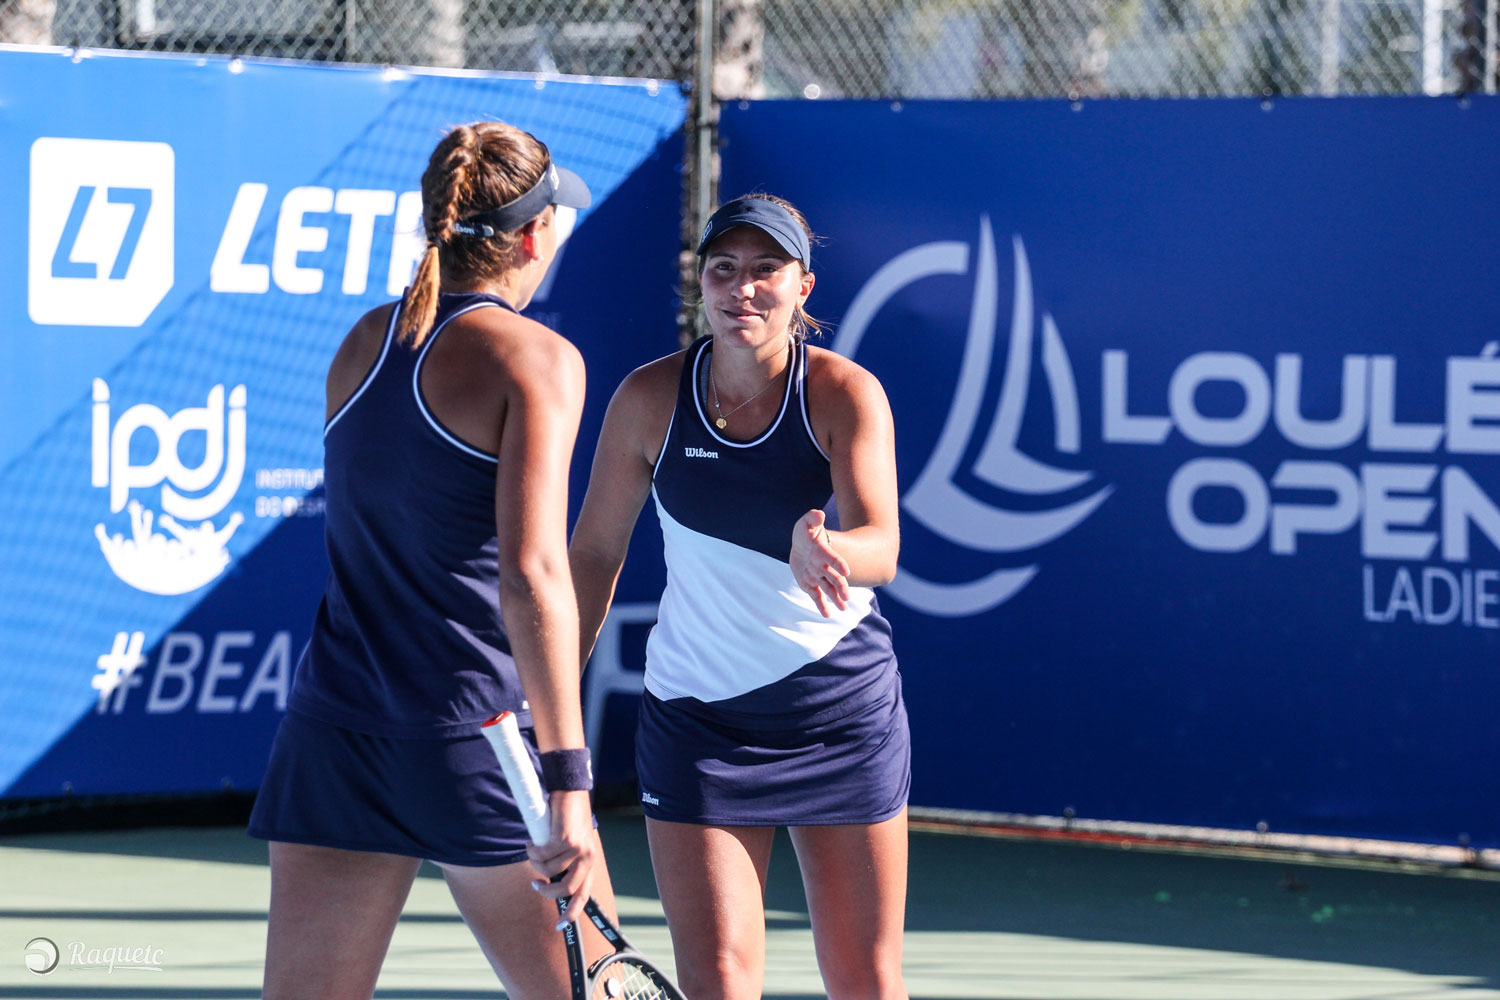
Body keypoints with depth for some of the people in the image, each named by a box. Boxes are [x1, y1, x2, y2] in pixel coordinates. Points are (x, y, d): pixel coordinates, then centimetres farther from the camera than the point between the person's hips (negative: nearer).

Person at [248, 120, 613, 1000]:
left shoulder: (362, 343, 10)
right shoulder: (535, 358, -9)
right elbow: (533, 574, -20)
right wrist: (568, 782, -22)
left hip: (335, 730, 5)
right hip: (479, 735, -5)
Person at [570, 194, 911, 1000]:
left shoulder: (845, 393, -13)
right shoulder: (649, 398, -8)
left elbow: (880, 546, -27)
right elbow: (593, 554, 3)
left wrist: (826, 553, -50)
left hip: (841, 709, 0)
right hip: (694, 714, 1)